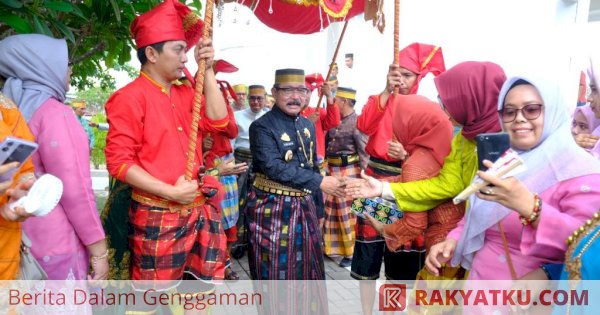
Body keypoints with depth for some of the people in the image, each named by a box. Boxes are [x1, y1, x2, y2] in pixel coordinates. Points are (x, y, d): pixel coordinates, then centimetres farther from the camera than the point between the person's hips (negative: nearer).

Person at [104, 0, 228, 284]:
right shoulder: (130, 97, -9)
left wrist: (207, 70, -1)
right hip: (158, 218, -6)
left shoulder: (186, 93, 13)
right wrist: (171, 192, -19)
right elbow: (118, 161, -14)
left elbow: (218, 122, 0)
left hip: (199, 212, 7)